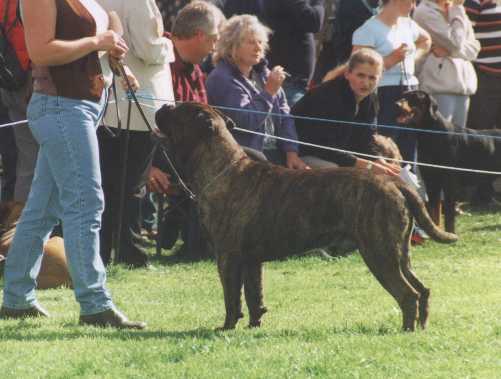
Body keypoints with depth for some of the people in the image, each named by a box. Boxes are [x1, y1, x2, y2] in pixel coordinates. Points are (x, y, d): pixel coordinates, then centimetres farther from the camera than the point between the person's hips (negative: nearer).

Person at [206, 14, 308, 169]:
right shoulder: (221, 79, -8)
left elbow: (283, 114, 10)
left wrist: (291, 152, -3)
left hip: (276, 153, 7)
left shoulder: (262, 73, 15)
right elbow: (245, 123, -18)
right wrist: (269, 91, -17)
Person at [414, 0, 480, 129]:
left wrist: (449, 49, -9)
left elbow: (474, 49, 9)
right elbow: (455, 43, -13)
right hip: (439, 85, -7)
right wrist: (457, 10, -8)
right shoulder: (425, 12, -6)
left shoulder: (457, 11, 16)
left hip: (463, 83, 7)